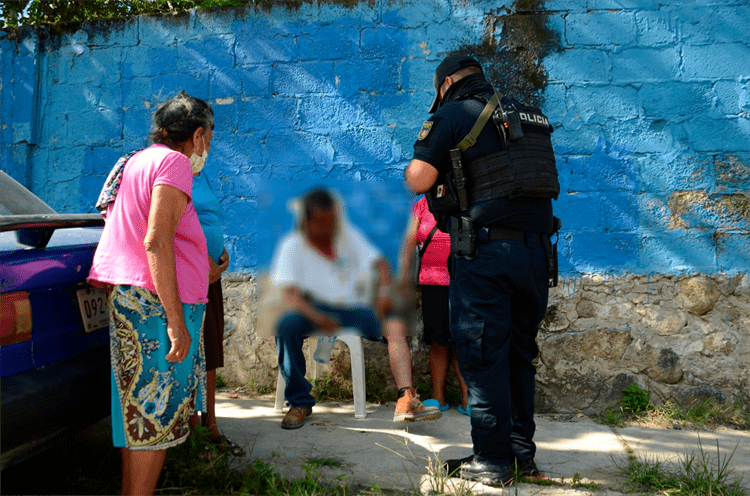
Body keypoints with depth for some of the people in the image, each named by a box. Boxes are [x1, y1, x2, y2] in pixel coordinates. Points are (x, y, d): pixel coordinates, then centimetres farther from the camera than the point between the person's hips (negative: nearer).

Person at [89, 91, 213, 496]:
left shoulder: (136, 161, 20)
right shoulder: (174, 162, -8)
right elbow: (156, 242, -19)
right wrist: (176, 321, -22)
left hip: (129, 296, 10)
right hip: (156, 299, -9)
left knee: (139, 409, 16)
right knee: (155, 416, -4)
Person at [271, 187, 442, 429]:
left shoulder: (347, 235, 11)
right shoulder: (292, 246, 0)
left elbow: (380, 263, 6)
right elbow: (291, 295, -12)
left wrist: (384, 291, -17)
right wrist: (316, 317, -32)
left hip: (353, 308, 3)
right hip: (315, 309, -2)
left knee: (396, 325, -24)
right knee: (287, 325, -35)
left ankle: (406, 400, -38)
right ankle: (299, 402, -18)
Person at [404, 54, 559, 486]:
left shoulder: (453, 115, -1)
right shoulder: (531, 117, 18)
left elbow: (417, 180, -9)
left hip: (485, 251, -6)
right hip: (536, 249, 7)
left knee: (482, 355, 0)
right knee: (520, 354, 14)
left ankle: (492, 461, 5)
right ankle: (522, 451, 21)